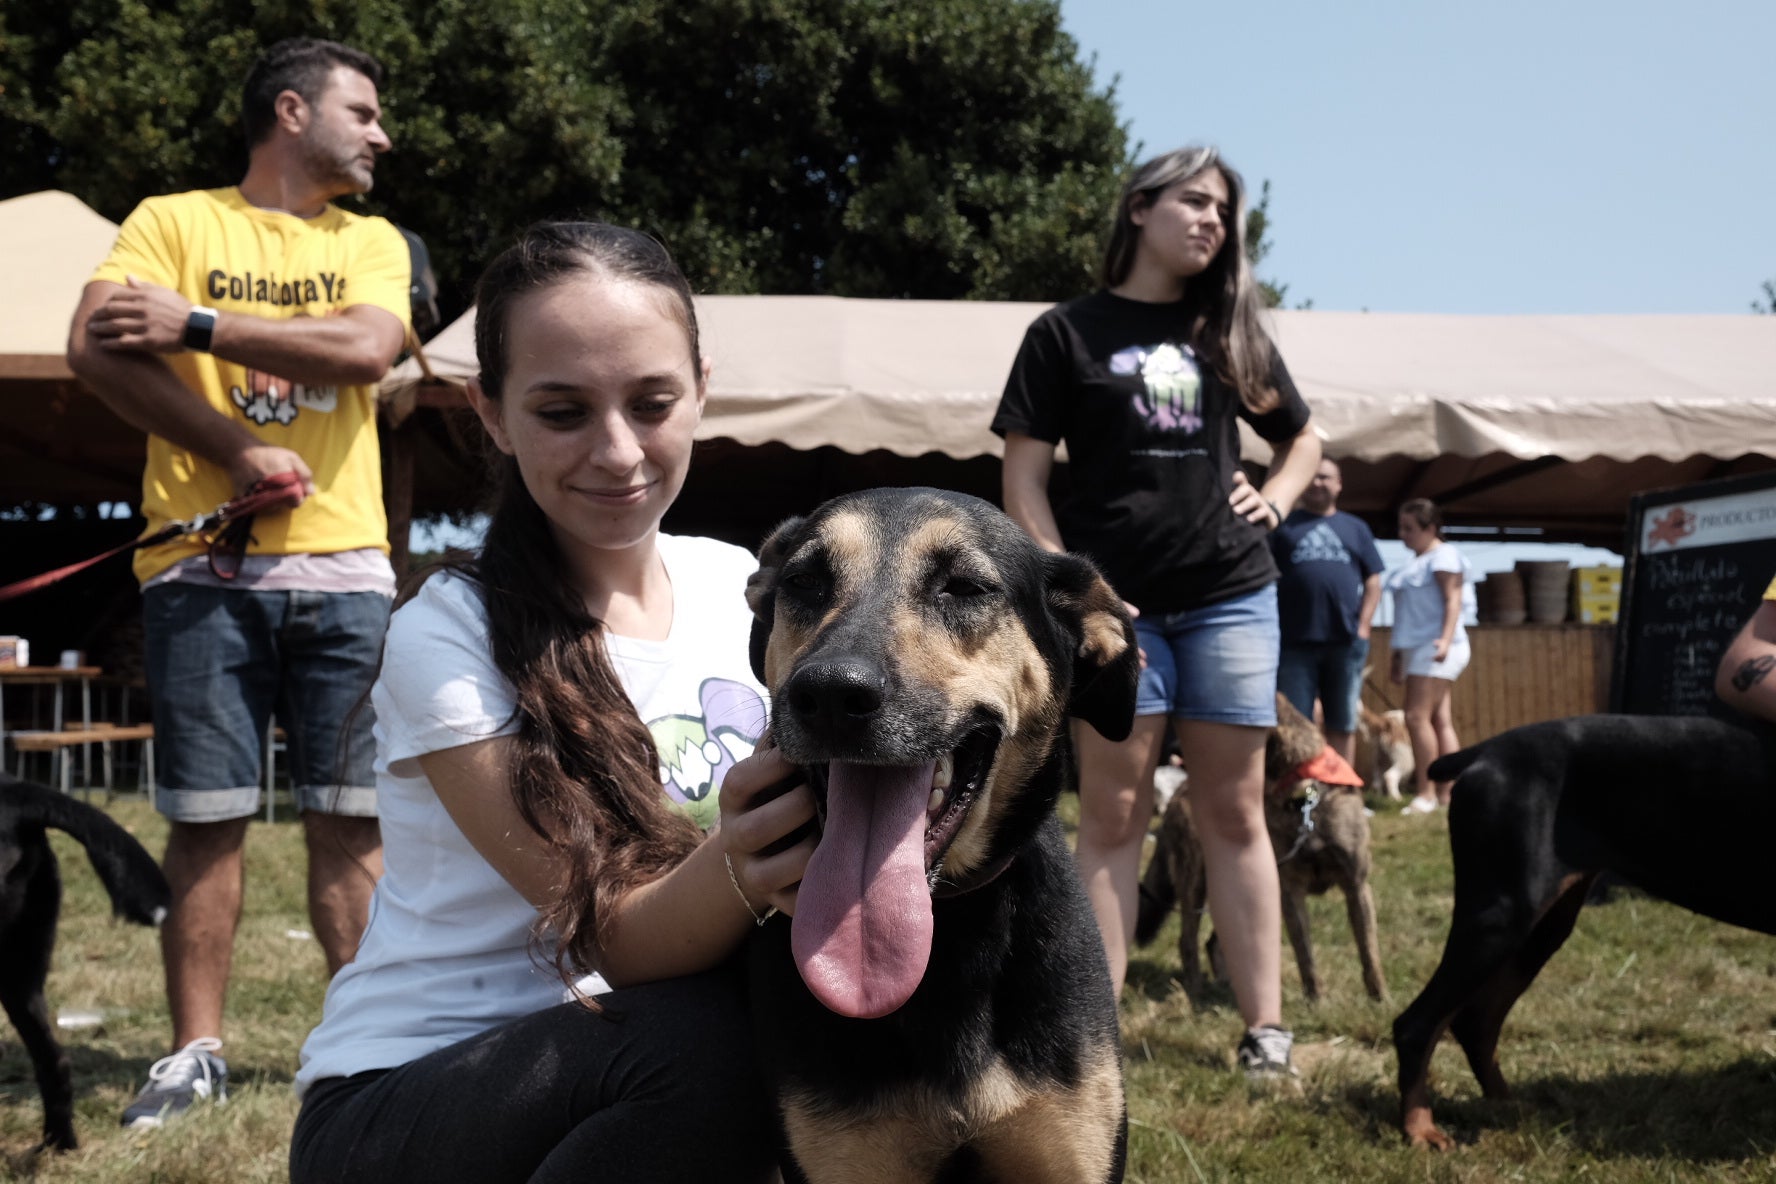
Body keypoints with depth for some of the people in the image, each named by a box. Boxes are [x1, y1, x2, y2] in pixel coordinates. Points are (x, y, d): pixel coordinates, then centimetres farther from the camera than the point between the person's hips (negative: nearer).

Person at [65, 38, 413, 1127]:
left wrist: (197, 322, -9)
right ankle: (198, 1053, 9)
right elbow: (95, 348, -6)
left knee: (351, 818, 3)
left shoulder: (373, 242, 15)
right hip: (202, 561, -2)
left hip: (344, 566, 2)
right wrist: (237, 452, -11)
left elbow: (364, 348, -6)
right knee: (208, 817, 0)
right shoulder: (173, 220, 8)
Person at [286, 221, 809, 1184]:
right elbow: (614, 939, -20)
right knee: (710, 1038, -32)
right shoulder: (444, 637, -15)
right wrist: (738, 872, -43)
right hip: (392, 1106, -3)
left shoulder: (736, 588, 1)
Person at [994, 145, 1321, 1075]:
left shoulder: (1230, 331, 14)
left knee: (1233, 812, 4)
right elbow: (1023, 476, -1)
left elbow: (1303, 438, 26)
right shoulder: (1067, 332, 4)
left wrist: (1275, 499, 6)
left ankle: (1264, 1025, 8)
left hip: (1230, 596, 3)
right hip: (1116, 604, -3)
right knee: (1112, 813, -2)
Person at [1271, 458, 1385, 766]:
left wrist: (1363, 626, 0)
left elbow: (1373, 580, 12)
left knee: (1343, 724, 6)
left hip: (1345, 640, 2)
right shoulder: (1285, 524, 10)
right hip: (1294, 640, -2)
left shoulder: (1355, 527, 16)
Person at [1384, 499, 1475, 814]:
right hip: (1417, 647, 9)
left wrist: (1446, 639, -27)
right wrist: (1398, 651, 24)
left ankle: (1426, 793, -15)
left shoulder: (1443, 555, -5)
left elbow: (1453, 600, -14)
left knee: (1417, 717, -15)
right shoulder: (1417, 562, 22)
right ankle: (1445, 792, 3)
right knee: (1440, 720, 5)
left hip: (1435, 648, -9)